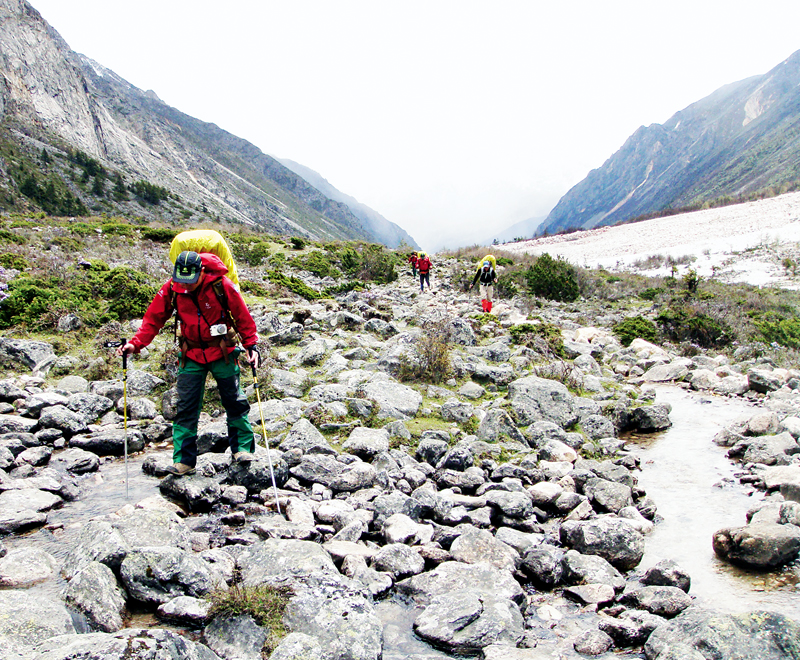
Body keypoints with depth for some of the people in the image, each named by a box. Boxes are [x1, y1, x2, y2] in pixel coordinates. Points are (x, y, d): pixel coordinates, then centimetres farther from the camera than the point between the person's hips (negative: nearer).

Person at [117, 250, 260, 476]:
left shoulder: (220, 285, -16)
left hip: (222, 353, -2)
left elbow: (242, 316, -6)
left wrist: (251, 345, -7)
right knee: (186, 407, -1)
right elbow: (153, 319, -2)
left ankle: (242, 447, 19)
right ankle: (184, 460, 4)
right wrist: (135, 344, -13)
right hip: (191, 355, 2)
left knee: (234, 402, 5)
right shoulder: (171, 289, -9)